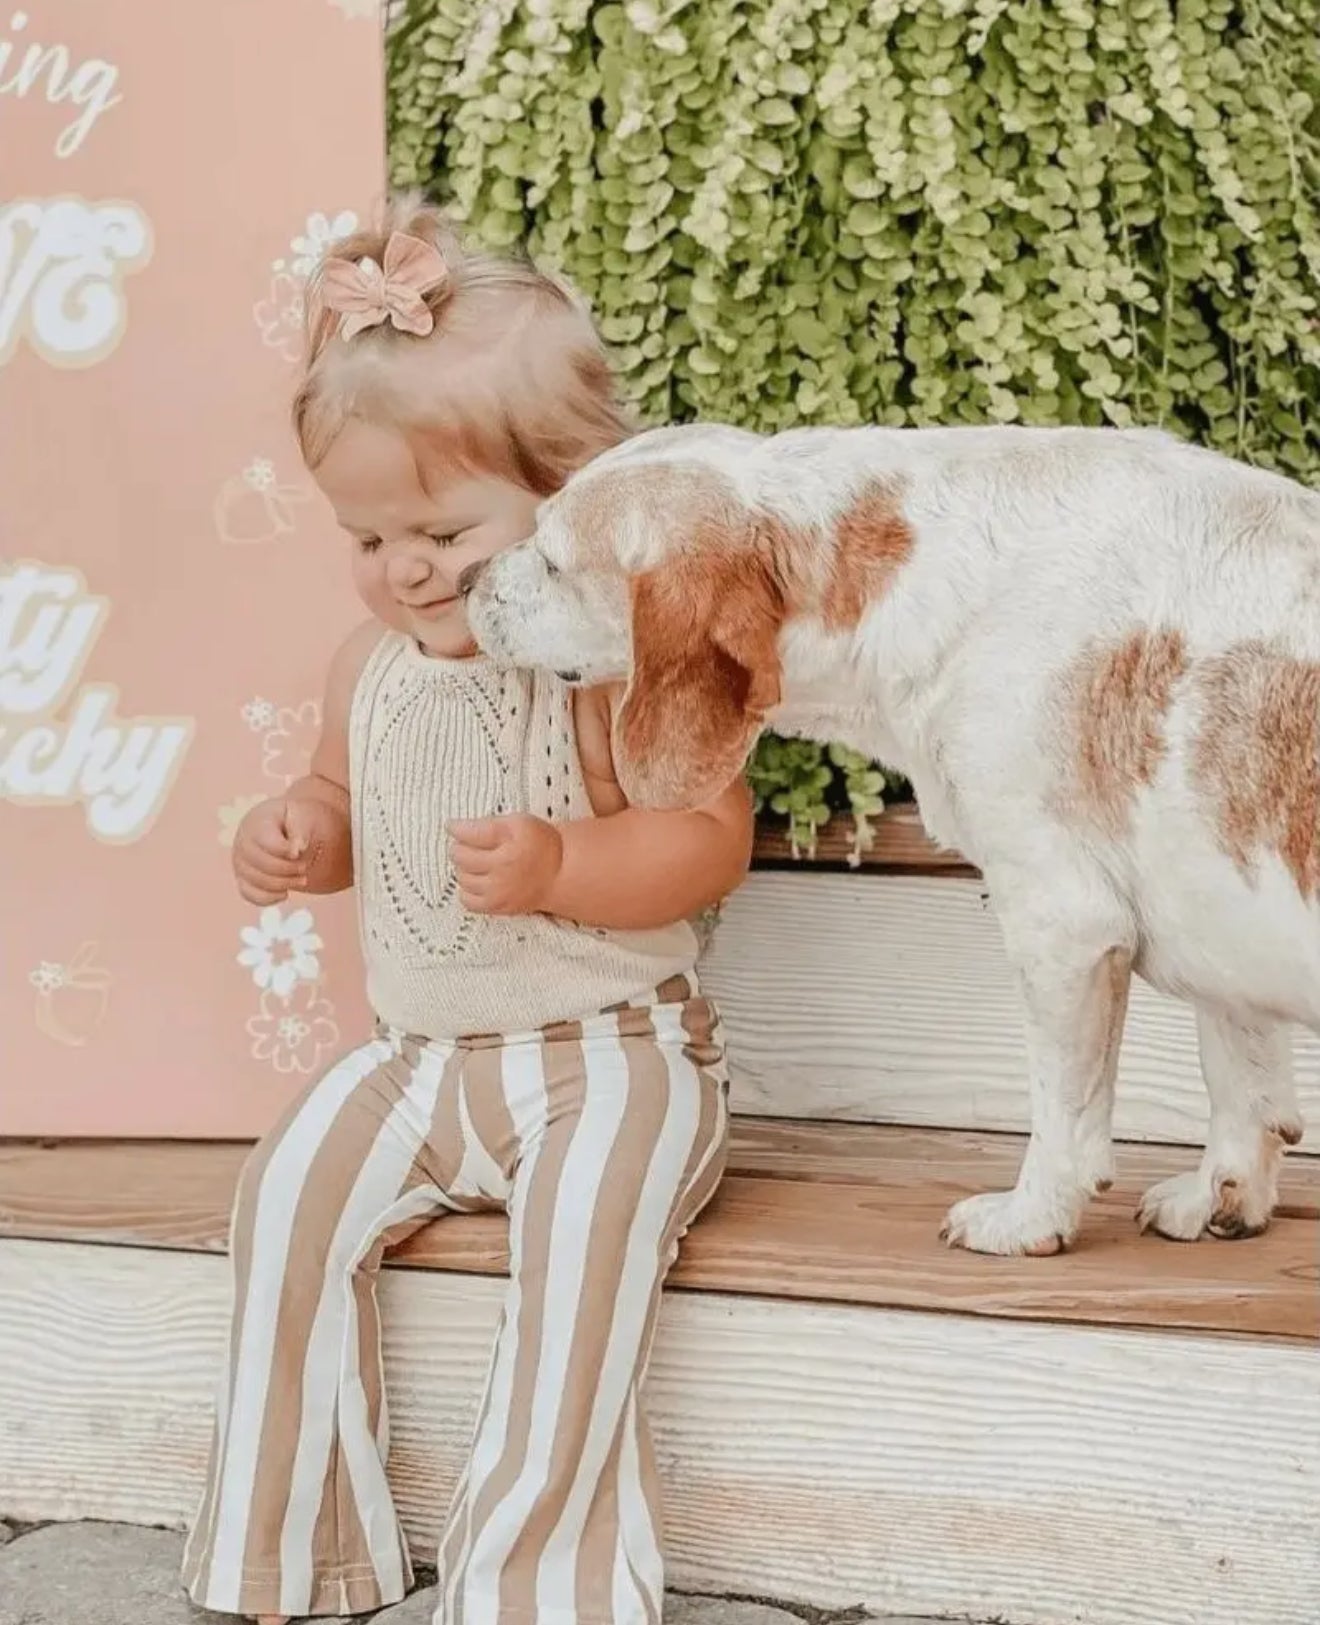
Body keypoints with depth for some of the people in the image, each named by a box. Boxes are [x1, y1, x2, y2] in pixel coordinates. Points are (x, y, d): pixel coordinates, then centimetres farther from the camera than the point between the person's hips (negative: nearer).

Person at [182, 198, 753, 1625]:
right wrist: (298, 835, 1)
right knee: (289, 1192, -15)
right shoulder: (372, 664, 7)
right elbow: (347, 801, 24)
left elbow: (710, 840, -16)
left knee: (589, 1213, -32)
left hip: (607, 1050, -6)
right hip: (420, 1055, 6)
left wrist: (559, 866, -31)